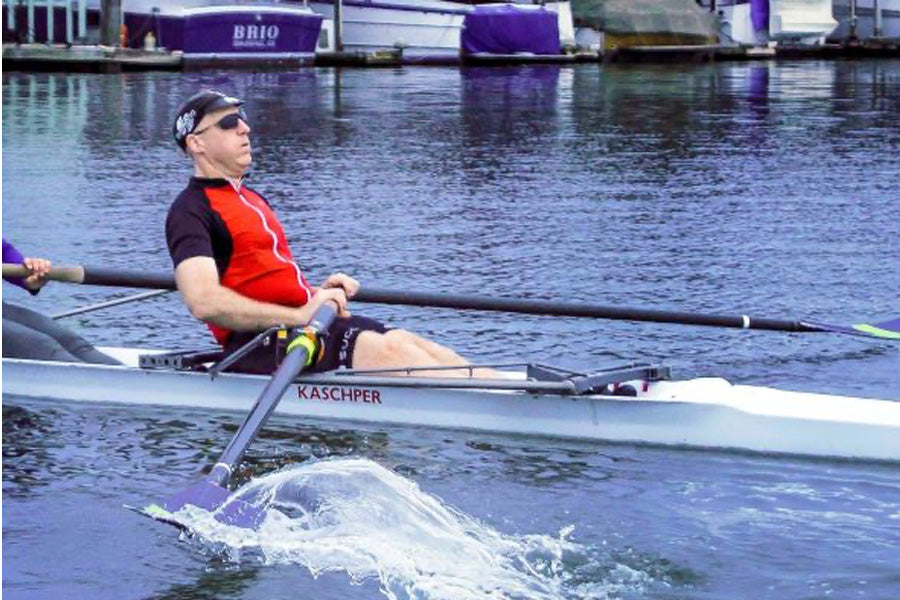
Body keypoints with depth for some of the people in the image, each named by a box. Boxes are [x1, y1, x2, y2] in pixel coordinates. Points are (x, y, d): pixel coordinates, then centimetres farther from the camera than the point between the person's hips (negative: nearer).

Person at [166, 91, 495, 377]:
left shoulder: (252, 199, 26)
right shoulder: (191, 211, -7)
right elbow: (203, 301, -22)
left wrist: (317, 293, 10)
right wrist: (298, 315, -23)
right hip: (261, 343, -9)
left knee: (406, 341, -11)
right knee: (386, 349, -25)